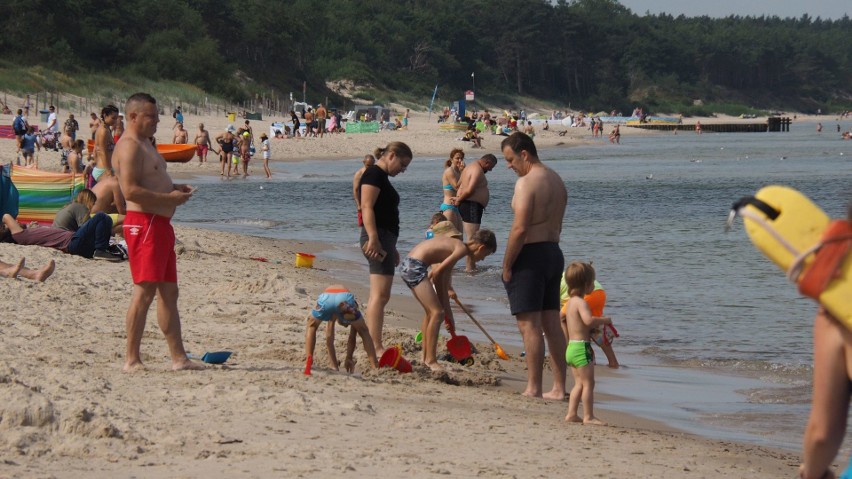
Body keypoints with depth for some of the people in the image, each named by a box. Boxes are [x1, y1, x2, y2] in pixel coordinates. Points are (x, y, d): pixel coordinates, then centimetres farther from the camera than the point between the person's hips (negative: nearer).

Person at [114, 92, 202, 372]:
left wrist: (175, 188, 14)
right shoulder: (130, 146, -12)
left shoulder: (145, 144, 22)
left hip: (161, 224, 11)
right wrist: (170, 198, -17)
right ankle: (132, 360, -10)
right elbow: (130, 191, -22)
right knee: (144, 291, -12)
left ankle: (178, 358, 14)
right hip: (144, 224, -11)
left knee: (169, 292, 11)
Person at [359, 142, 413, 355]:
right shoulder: (374, 174, -9)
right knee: (380, 295, -14)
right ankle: (375, 348, -17)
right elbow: (366, 207, -19)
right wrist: (373, 238, -27)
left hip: (385, 239, 11)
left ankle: (374, 346, 13)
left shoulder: (382, 178, 22)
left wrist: (392, 248, 31)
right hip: (378, 237, -11)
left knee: (380, 296, 11)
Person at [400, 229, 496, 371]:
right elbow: (437, 273, -13)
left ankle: (426, 357, 29)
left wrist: (448, 313, 25)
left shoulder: (454, 245, 22)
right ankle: (431, 361, -8)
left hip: (407, 265, 10)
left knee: (431, 312, 21)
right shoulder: (462, 248, -7)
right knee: (437, 312, -8)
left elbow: (443, 282, 24)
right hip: (415, 266, -10)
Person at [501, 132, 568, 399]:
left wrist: (506, 266, -14)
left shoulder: (526, 183, -15)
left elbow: (520, 229, -20)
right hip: (554, 253, 9)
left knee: (530, 326, -6)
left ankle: (533, 388, -6)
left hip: (530, 255, -9)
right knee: (552, 324, 10)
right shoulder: (556, 181, 15)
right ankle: (559, 388, 11)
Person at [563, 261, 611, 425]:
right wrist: (605, 320, -16)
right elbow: (588, 320, -33)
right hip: (582, 347, -10)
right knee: (588, 383, -4)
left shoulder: (570, 302, 14)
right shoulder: (581, 302, -17)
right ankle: (588, 416, -3)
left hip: (571, 347, 10)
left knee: (579, 383, 15)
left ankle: (571, 413, 12)